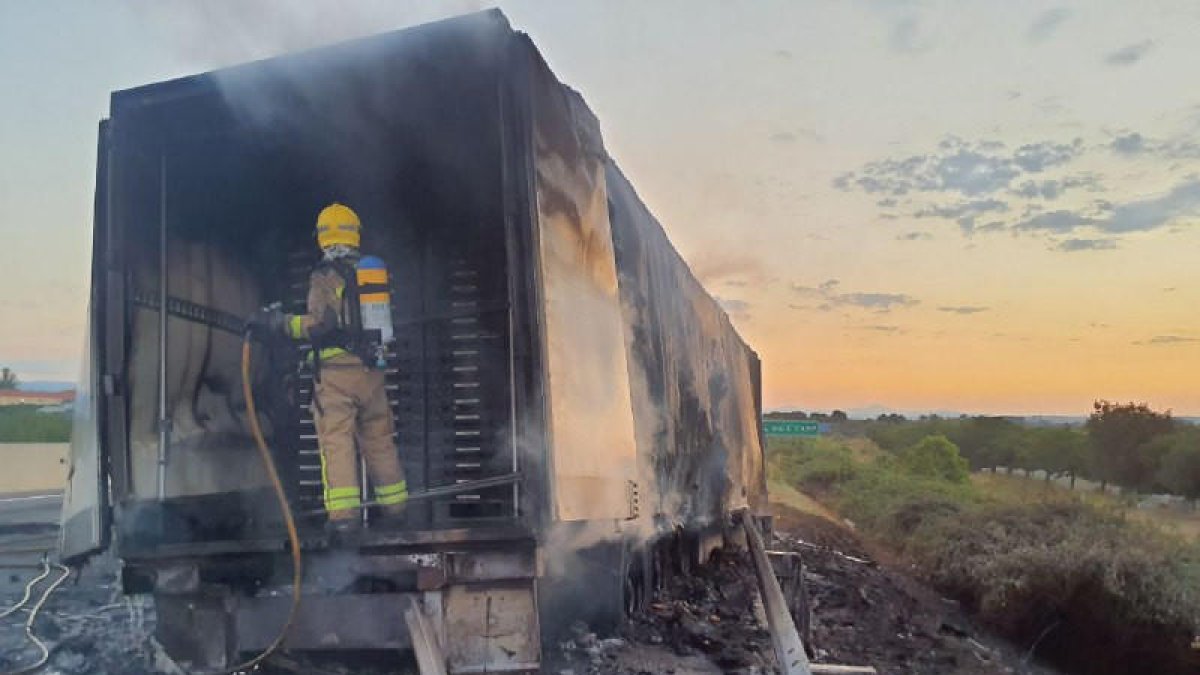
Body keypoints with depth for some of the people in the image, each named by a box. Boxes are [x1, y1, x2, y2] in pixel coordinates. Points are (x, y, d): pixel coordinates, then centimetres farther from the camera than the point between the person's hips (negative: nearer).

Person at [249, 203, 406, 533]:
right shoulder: (376, 271, 9)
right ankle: (394, 505, 21)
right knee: (379, 440, 14)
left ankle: (344, 513, -7)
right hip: (372, 369, 5)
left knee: (336, 441, -2)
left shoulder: (324, 276, -8)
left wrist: (278, 321, -7)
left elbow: (320, 325, -16)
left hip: (335, 372, -5)